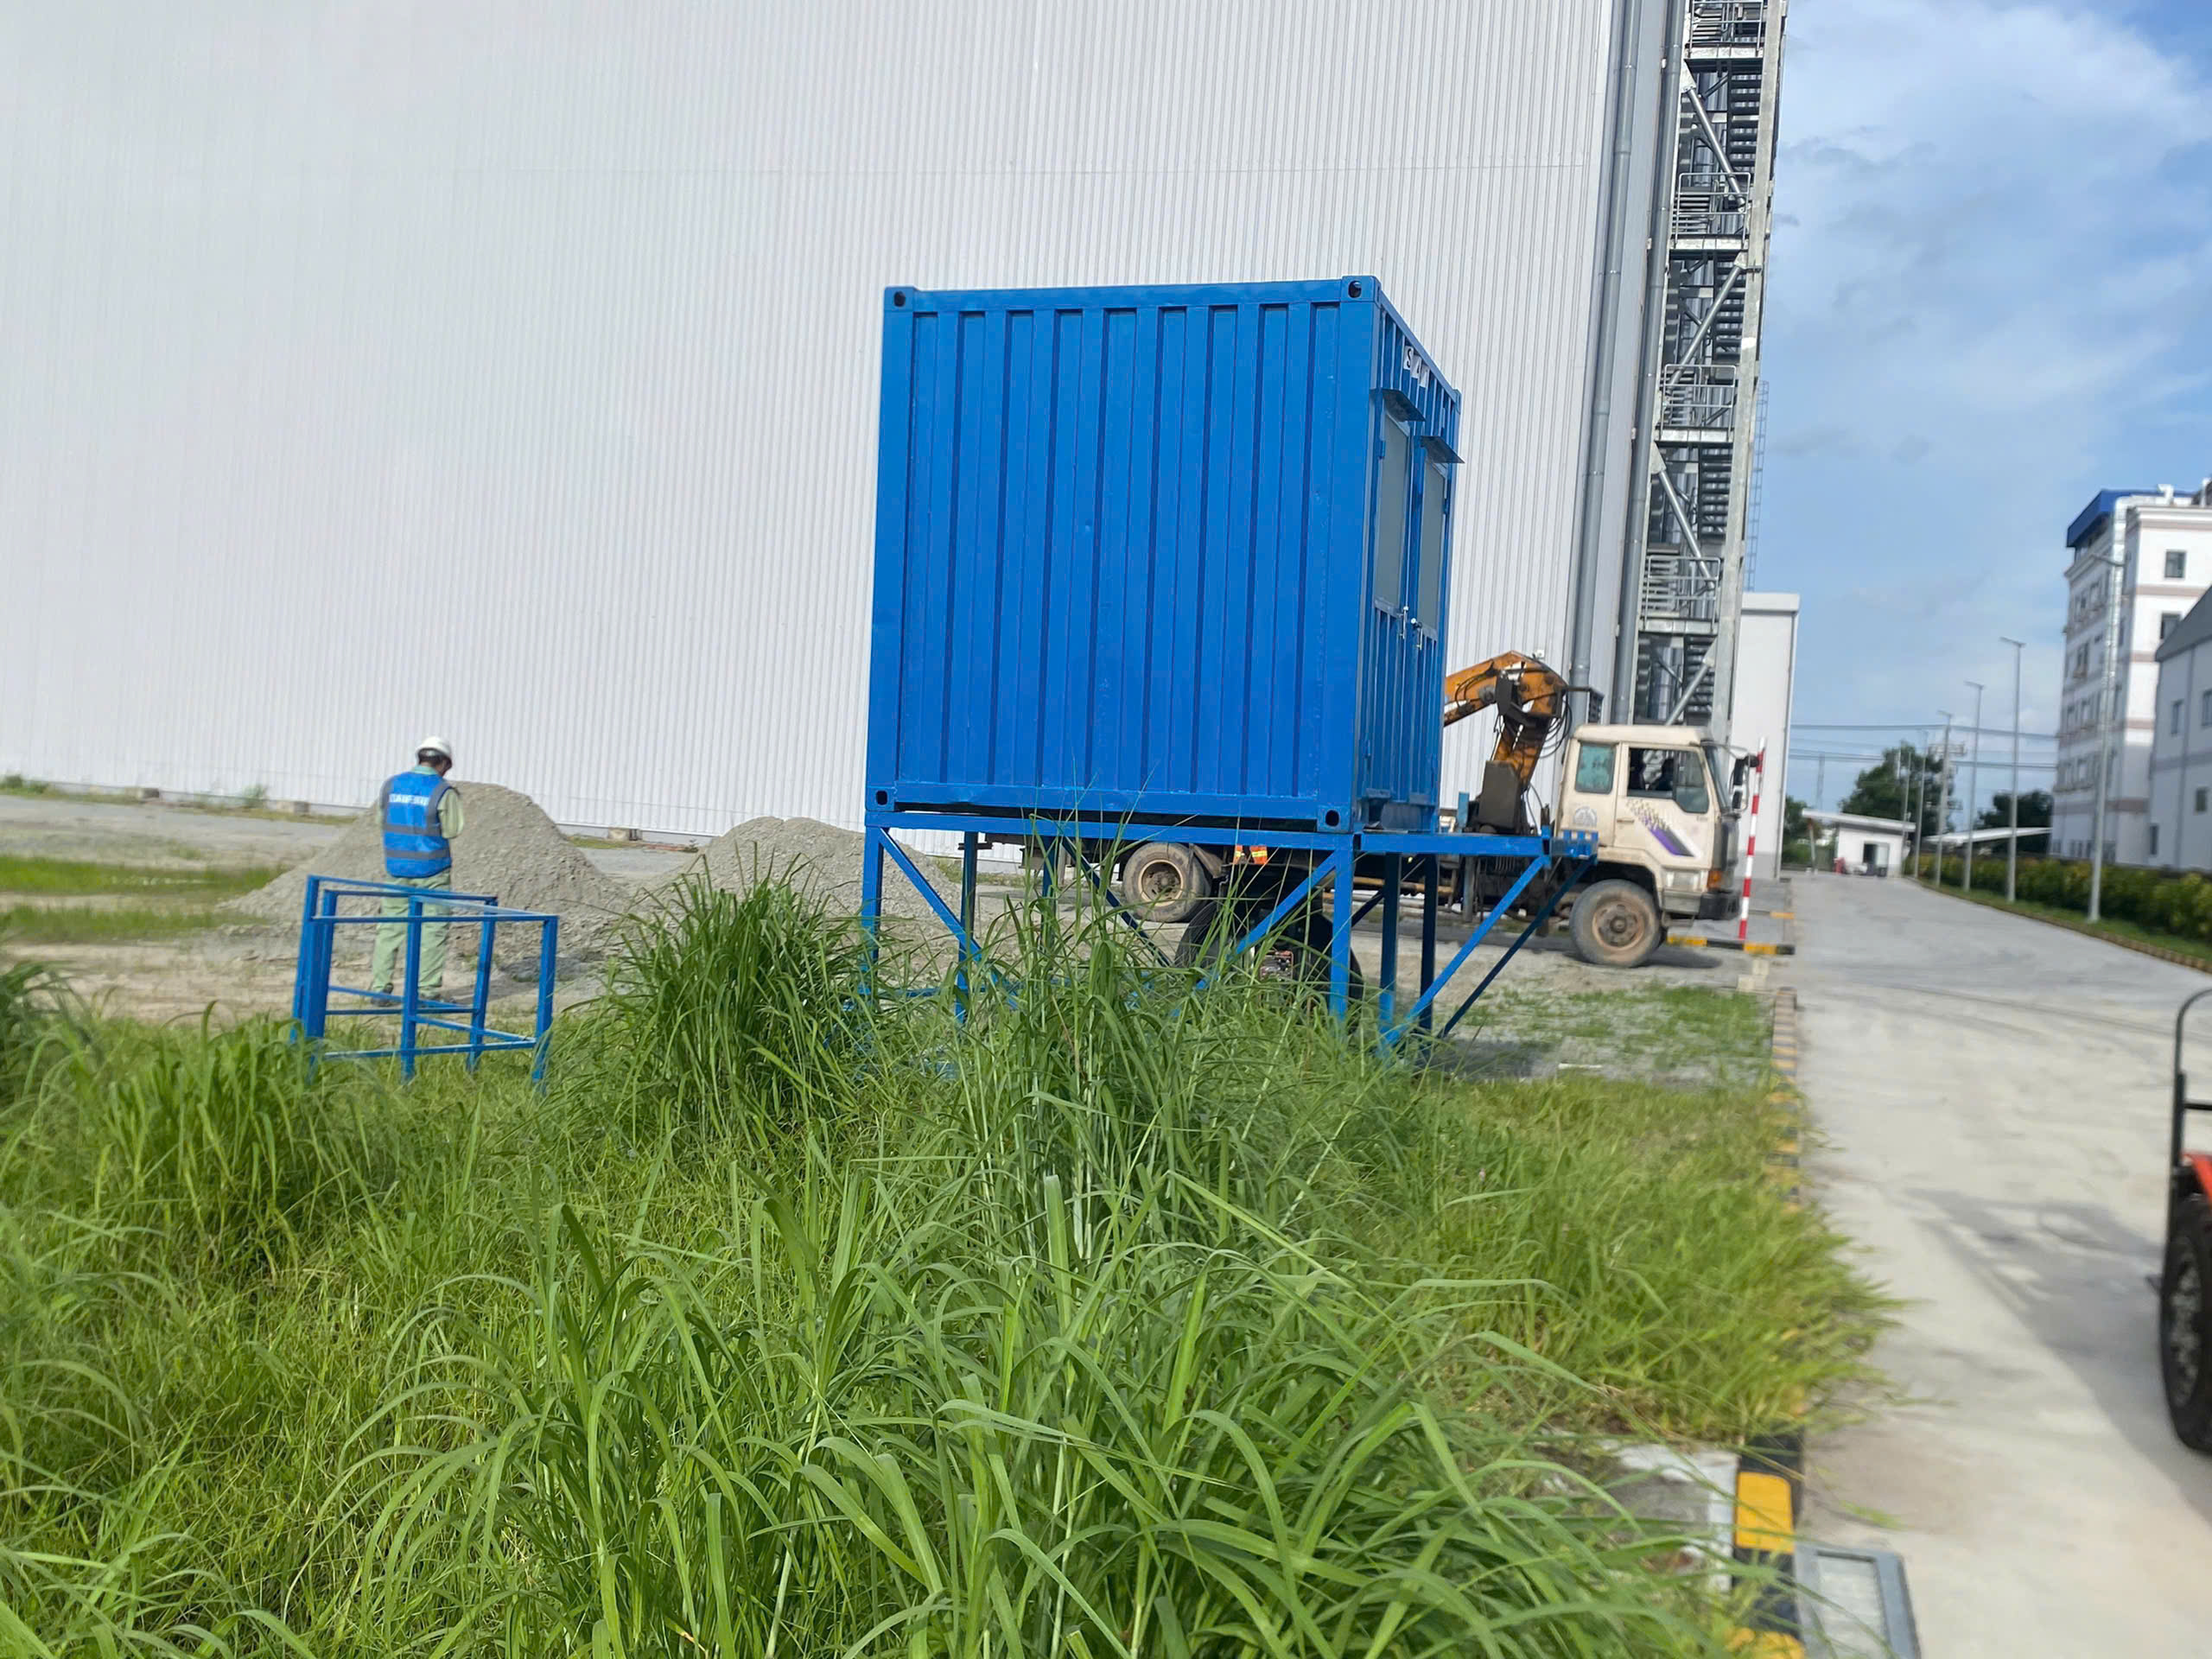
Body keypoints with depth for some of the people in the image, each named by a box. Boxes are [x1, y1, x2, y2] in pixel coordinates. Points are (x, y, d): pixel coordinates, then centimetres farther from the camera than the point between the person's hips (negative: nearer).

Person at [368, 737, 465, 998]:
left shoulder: (391, 785, 3)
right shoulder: (444, 792, -11)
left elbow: (381, 820, 12)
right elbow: (451, 831, -9)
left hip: (396, 868, 4)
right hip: (432, 869, -4)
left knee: (391, 926, 11)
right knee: (432, 928, 3)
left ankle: (379, 985, 10)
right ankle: (428, 989, 2)